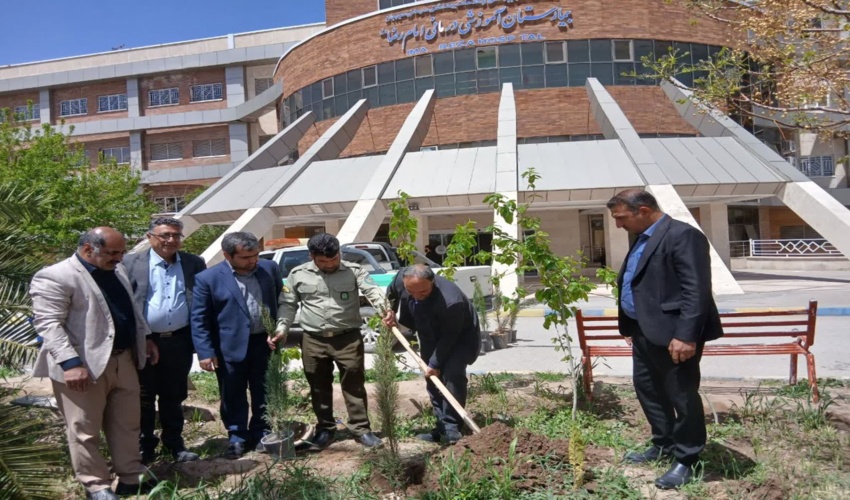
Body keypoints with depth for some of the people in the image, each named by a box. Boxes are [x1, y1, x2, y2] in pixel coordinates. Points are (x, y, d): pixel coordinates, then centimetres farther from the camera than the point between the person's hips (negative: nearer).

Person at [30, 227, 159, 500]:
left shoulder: (116, 271, 12)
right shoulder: (54, 277, -14)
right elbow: (48, 323, -19)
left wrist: (145, 338, 18)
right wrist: (70, 363, -26)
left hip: (124, 359, 8)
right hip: (85, 365, -7)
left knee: (127, 425, 14)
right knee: (85, 430, 5)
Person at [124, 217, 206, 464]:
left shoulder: (194, 264, 5)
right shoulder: (131, 263, -2)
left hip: (179, 342, 2)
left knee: (174, 396, 14)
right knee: (144, 397, 10)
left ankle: (174, 443, 29)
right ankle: (144, 445, 27)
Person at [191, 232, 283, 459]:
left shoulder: (270, 268, 0)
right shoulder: (208, 278, -10)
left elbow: (282, 301, 10)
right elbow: (199, 319, -8)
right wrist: (205, 352, -12)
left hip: (265, 342, 3)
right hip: (230, 346, -2)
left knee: (264, 393, 14)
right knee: (233, 396, 9)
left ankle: (262, 434, 29)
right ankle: (238, 437, 25)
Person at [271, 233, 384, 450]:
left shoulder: (354, 271, -2)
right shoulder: (298, 275, 2)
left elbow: (372, 291, -15)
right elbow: (287, 305, 8)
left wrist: (385, 309, -34)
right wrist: (282, 329, -5)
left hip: (348, 337, -1)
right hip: (313, 340, 2)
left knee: (354, 384, 5)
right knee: (319, 387, 12)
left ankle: (361, 429, 16)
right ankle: (325, 429, 27)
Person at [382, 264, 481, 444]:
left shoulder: (451, 301, -42)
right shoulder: (401, 278, -24)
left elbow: (449, 337, -29)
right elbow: (391, 293, 3)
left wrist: (435, 364, -24)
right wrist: (389, 311, -8)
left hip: (460, 338, -6)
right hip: (431, 338, 7)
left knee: (453, 373, -25)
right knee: (433, 379, 6)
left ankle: (452, 427, -18)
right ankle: (442, 427, 15)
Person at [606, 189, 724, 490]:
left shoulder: (683, 235, -16)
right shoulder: (642, 239, 15)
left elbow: (696, 290, -23)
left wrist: (686, 335, -27)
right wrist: (631, 329, 20)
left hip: (672, 334, -10)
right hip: (644, 332, 10)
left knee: (682, 396, 3)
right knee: (647, 389, 20)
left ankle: (686, 460, 18)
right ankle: (664, 445, 37)